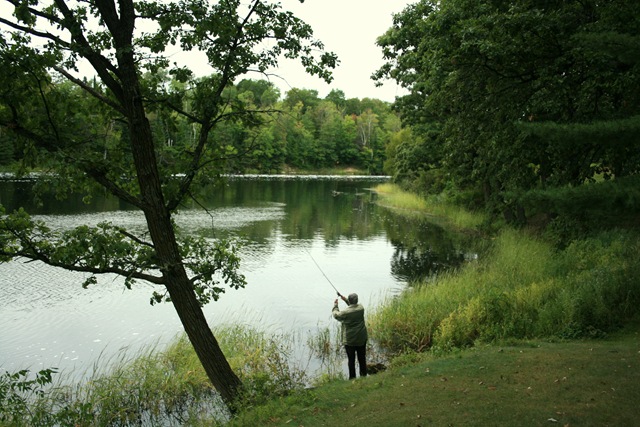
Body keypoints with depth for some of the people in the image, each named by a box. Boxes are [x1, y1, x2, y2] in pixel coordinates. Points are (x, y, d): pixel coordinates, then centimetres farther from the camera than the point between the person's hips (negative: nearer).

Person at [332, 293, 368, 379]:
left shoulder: (346, 312, -21)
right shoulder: (361, 308, -8)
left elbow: (336, 315, 0)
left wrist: (335, 305, 14)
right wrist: (345, 300, 16)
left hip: (350, 340, -4)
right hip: (362, 338, 4)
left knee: (351, 359, 7)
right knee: (362, 358, 17)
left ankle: (352, 377, 13)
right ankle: (363, 374, 28)